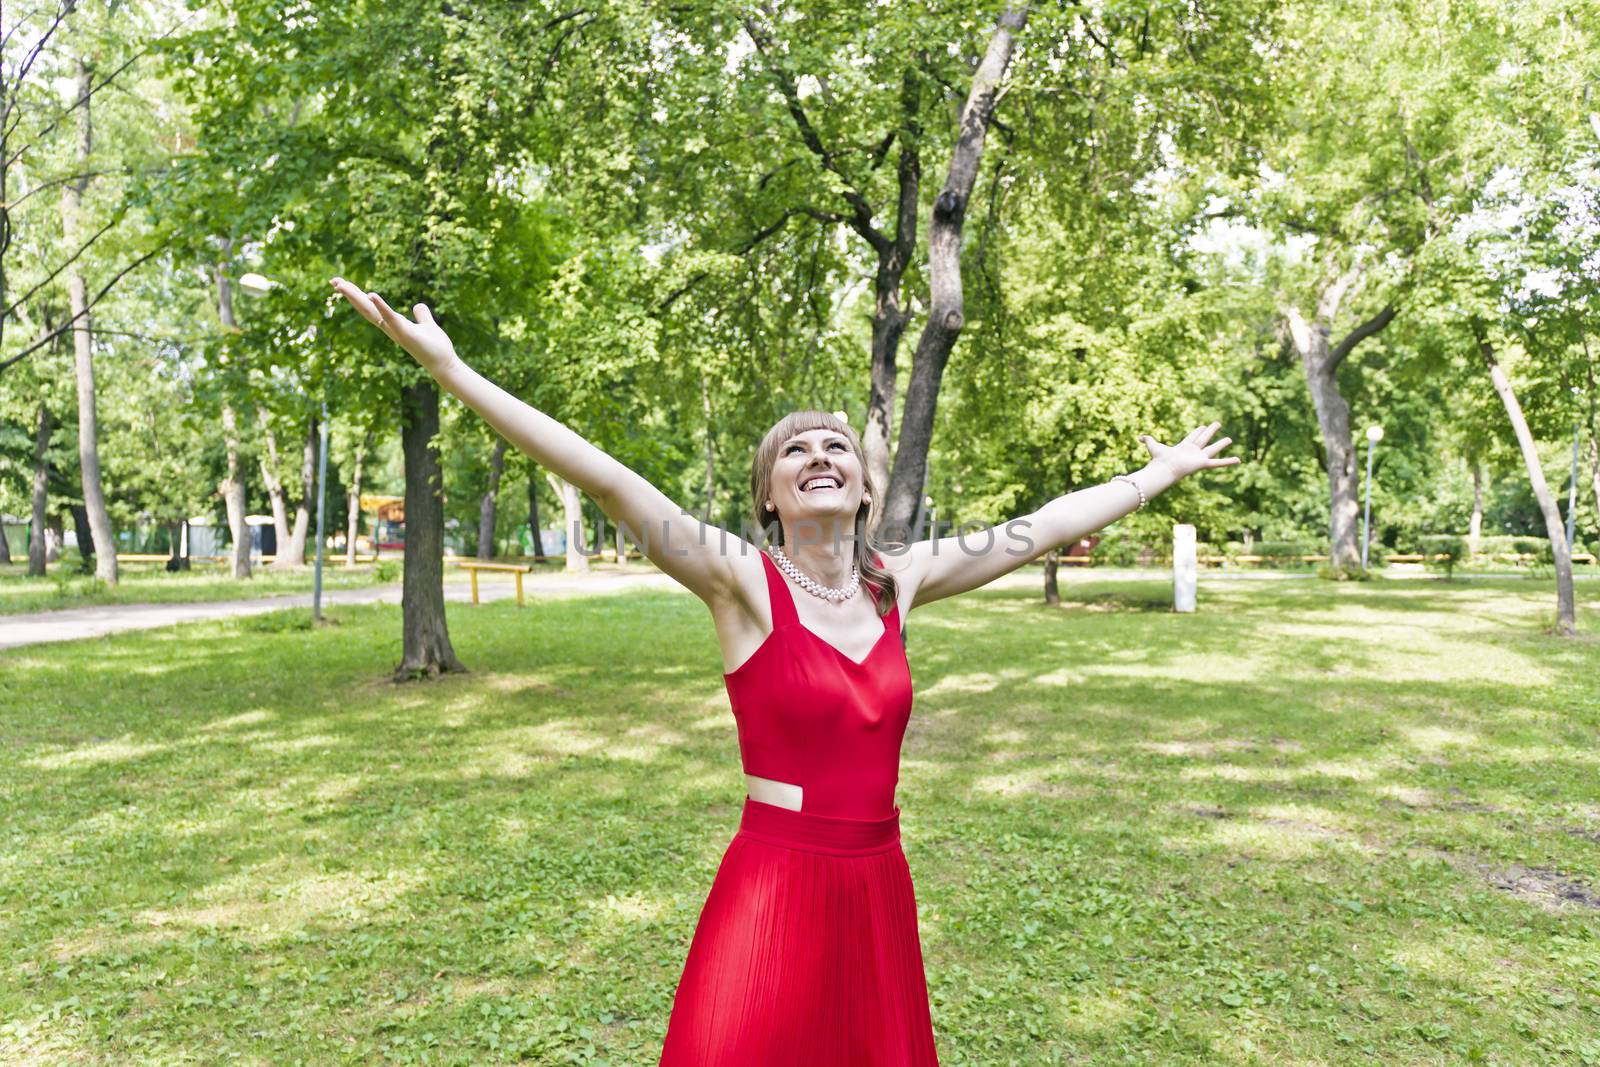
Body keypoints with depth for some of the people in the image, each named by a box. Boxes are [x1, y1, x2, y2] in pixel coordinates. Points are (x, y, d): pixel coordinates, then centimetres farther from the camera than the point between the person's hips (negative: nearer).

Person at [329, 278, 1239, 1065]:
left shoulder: (898, 582, 2)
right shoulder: (744, 580, -11)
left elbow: (1044, 526, 10)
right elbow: (603, 478, -20)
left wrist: (1161, 475, 19)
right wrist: (449, 369, -26)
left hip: (880, 890, 5)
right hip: (774, 888, -4)